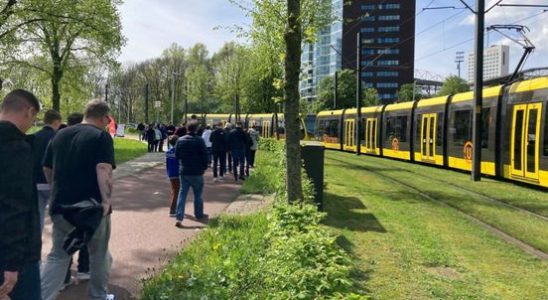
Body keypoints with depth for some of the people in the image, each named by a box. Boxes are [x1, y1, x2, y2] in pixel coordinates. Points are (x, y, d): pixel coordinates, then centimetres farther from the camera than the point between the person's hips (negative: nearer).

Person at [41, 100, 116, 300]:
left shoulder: (60, 135, 11)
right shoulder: (101, 136, -9)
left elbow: (47, 169, 18)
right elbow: (103, 170, -23)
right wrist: (107, 200, -21)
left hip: (61, 206, 5)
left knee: (58, 256, 13)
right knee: (98, 254, 14)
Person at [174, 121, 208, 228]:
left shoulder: (180, 140, 1)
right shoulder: (199, 140, -11)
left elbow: (177, 155, 7)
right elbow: (204, 156, -9)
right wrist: (204, 167, 7)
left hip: (183, 171, 3)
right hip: (197, 172, -3)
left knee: (182, 194, 4)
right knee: (198, 194, 13)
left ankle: (179, 218, -5)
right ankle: (199, 214, 26)